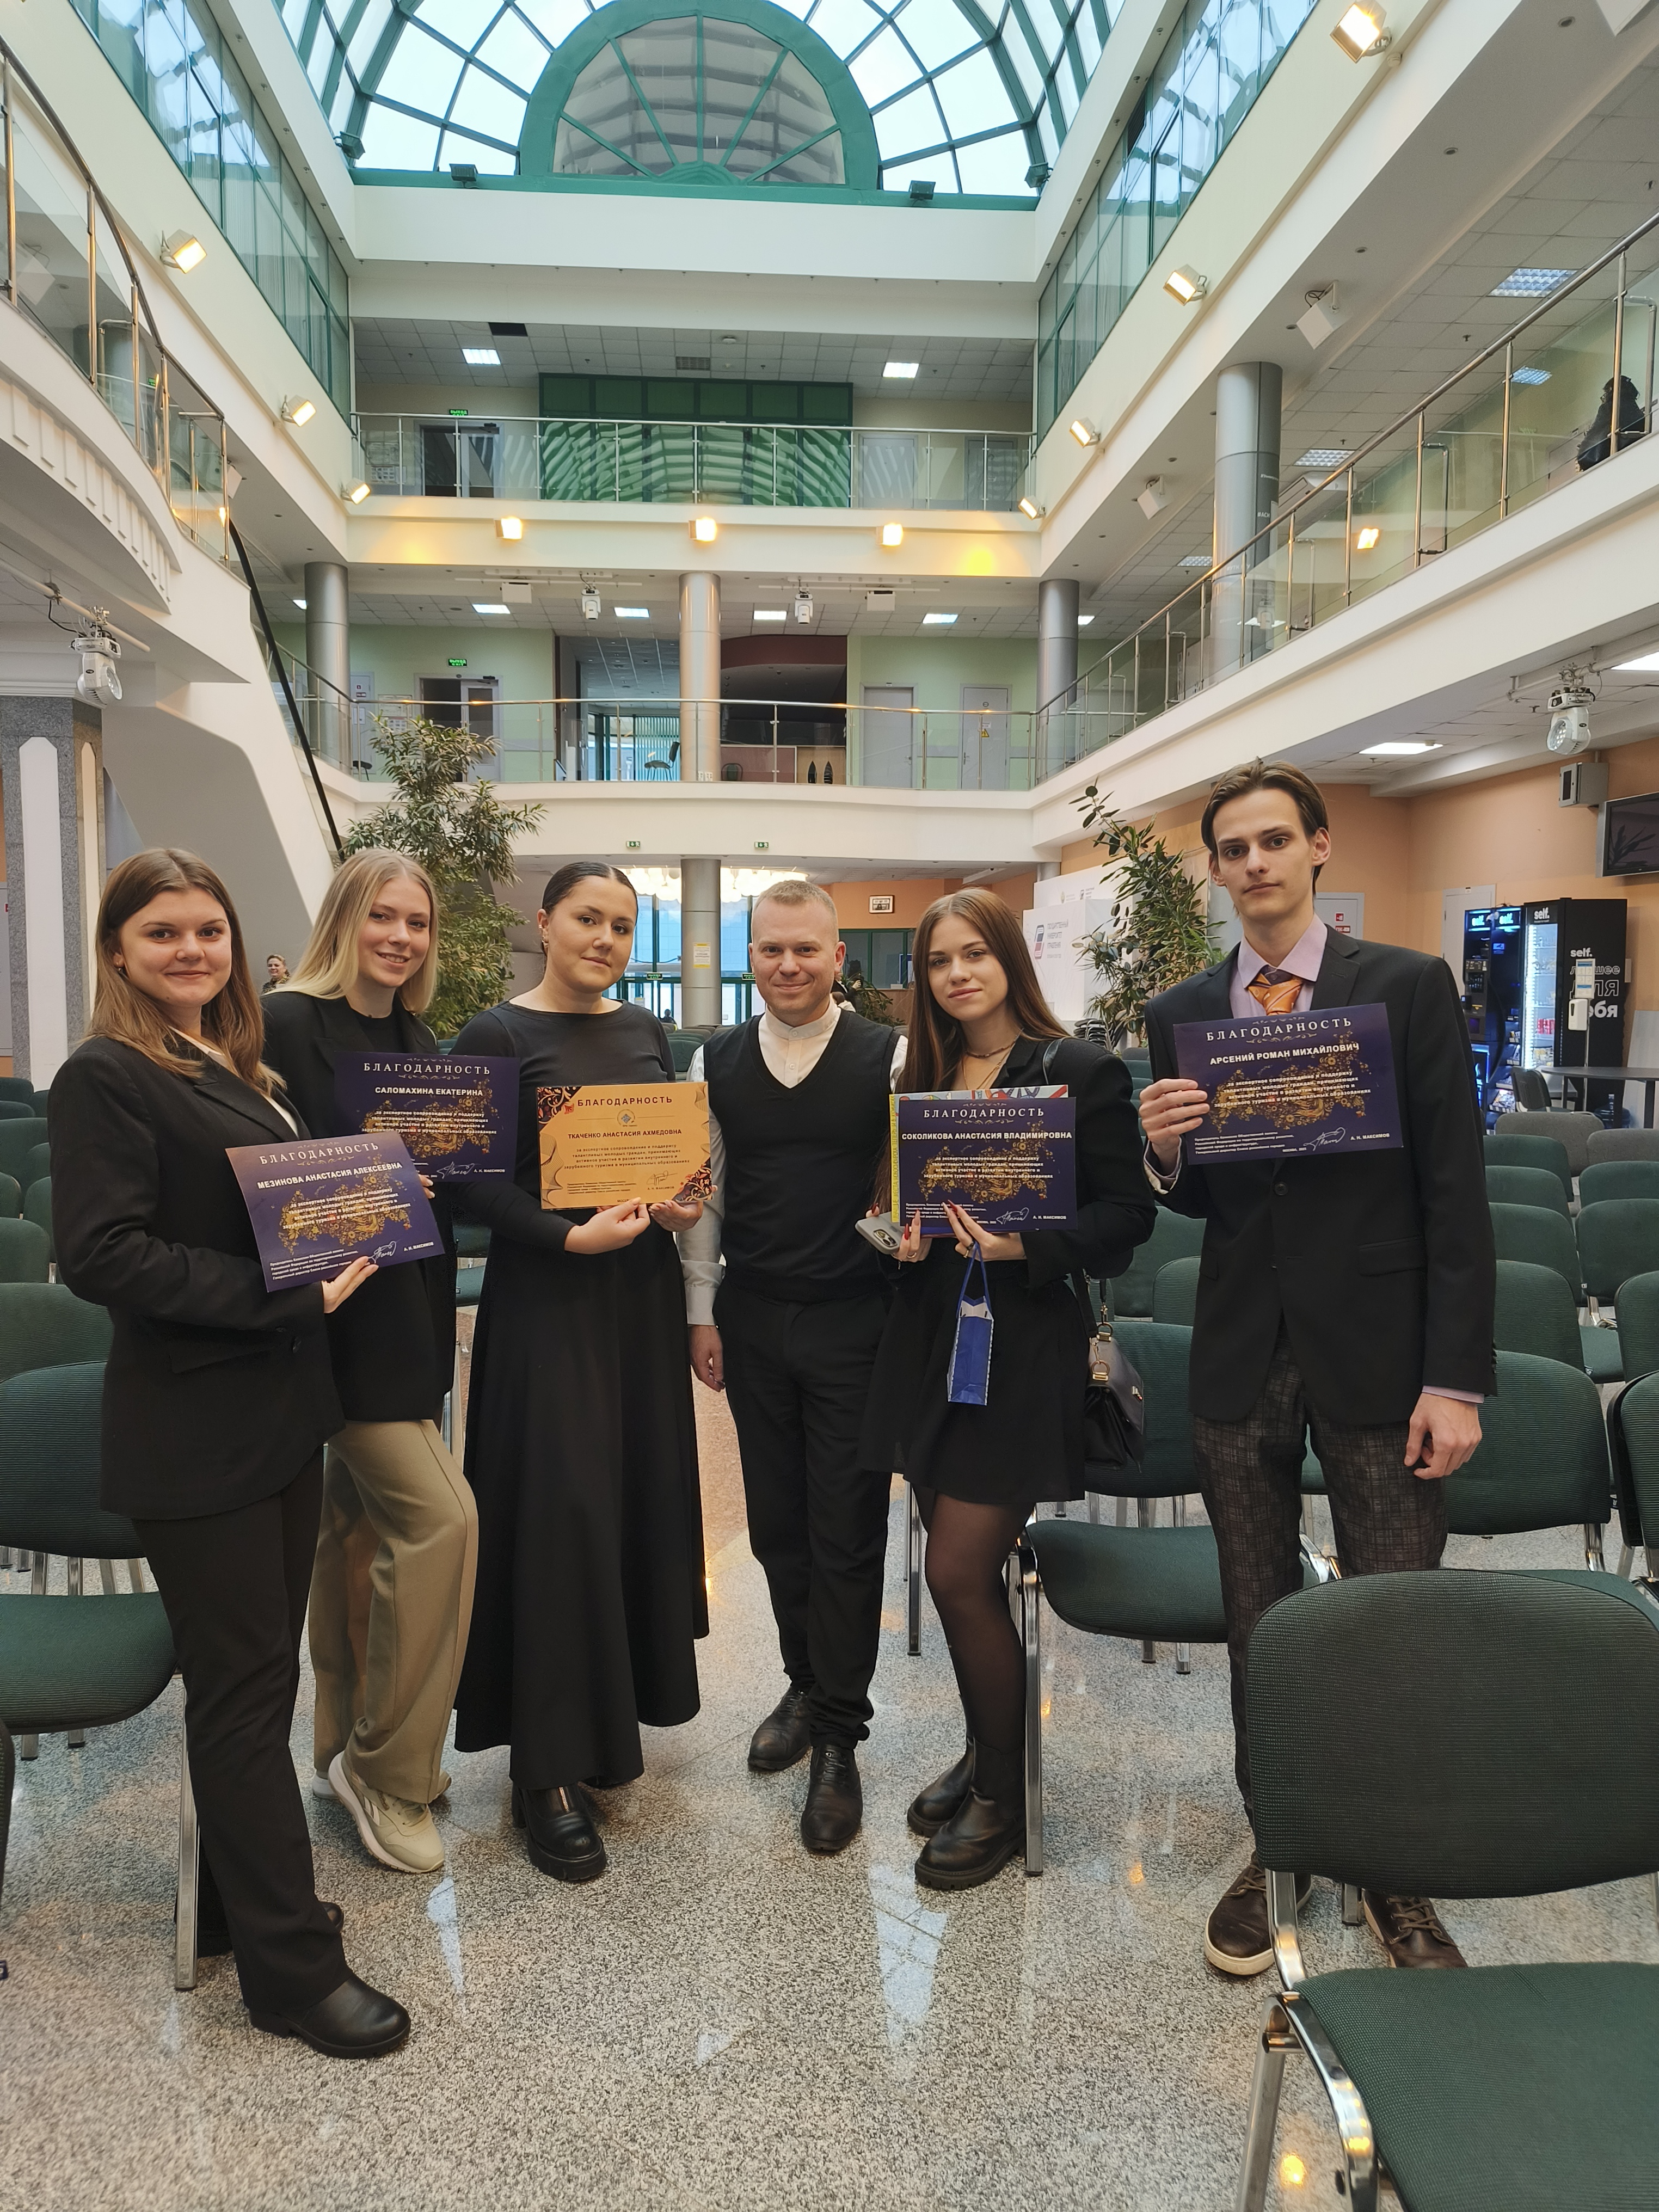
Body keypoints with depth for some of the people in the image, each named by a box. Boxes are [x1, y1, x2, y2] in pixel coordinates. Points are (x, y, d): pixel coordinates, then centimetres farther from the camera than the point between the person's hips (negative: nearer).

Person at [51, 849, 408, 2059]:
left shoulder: (242, 1072, 12)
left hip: (280, 1411, 8)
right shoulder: (106, 1077, -12)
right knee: (244, 1689, 3)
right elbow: (101, 1253, -20)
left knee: (258, 1676, 17)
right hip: (193, 1434, -8)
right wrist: (283, 1295, -23)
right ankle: (294, 1964, 16)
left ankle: (238, 1901, 34)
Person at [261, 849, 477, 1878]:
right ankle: (388, 1768, 6)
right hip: (336, 1310, -8)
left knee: (363, 1525, 16)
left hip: (412, 1312, 8)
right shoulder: (289, 1025, -11)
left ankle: (350, 1747, 30)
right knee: (441, 1515, -12)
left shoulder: (419, 1040, 12)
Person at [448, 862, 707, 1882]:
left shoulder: (647, 1032, 11)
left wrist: (686, 1202, -5)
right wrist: (573, 1235, -24)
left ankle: (613, 1714, 31)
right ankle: (549, 1770, 6)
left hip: (643, 1290, 6)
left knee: (645, 1496, 11)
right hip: (545, 1297, -6)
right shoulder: (498, 1035, -7)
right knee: (560, 1511, -5)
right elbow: (477, 1181, -12)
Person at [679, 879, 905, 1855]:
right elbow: (704, 1194, 9)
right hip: (752, 1322, 4)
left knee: (846, 1531, 3)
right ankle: (807, 1685, 35)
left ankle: (839, 1738, 18)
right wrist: (701, 1313, 7)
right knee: (777, 1520, 13)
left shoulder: (889, 1057, -5)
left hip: (855, 1324, -3)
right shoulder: (716, 1062, 6)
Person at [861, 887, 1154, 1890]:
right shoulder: (925, 1076, 11)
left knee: (959, 1572, -6)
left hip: (1026, 1343, -6)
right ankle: (986, 1753, 34)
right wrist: (903, 1234, -3)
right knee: (966, 1567, 14)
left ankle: (1004, 1796, 15)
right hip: (930, 1341, 6)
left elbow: (1128, 1214, -9)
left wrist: (1022, 1246, -22)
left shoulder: (1082, 1071, -7)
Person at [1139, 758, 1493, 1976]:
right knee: (1258, 1622, 14)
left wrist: (1457, 1378, -11)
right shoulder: (1182, 1016, 5)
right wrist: (1164, 1151, -14)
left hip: (1376, 1354, -2)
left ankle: (1399, 1879, 28)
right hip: (1241, 1355, 3)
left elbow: (1456, 1190, -7)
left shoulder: (1410, 987, -4)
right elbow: (1196, 1200, 9)